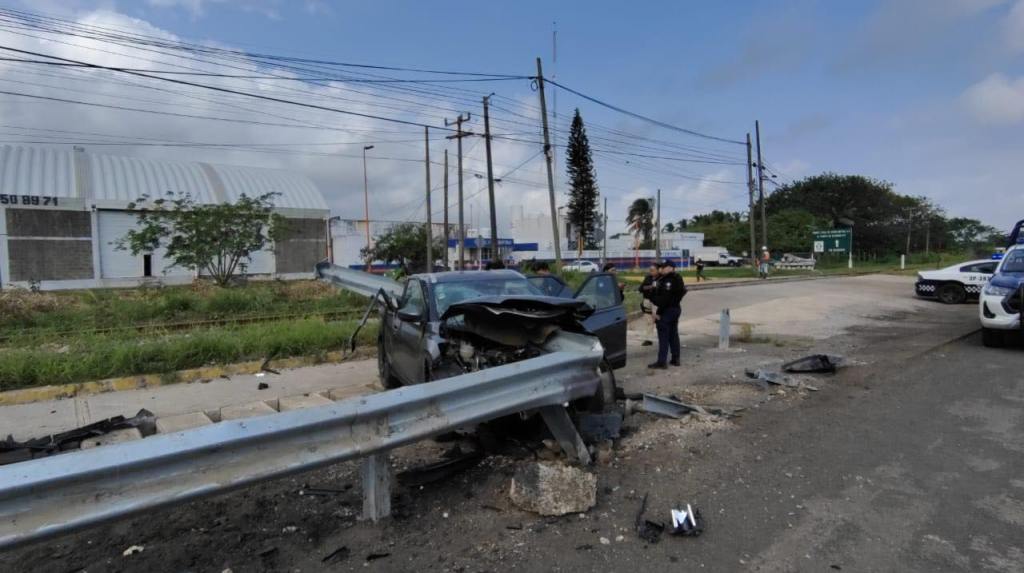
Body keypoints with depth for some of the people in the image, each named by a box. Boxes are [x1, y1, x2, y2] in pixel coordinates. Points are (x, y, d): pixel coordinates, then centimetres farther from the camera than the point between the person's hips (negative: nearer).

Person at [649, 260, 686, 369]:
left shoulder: (667, 281, -20)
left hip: (666, 310, -10)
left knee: (663, 336, -6)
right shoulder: (677, 279, 11)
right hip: (676, 309, 10)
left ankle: (662, 361, -4)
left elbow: (664, 299, -24)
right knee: (673, 335, 15)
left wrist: (659, 313, -21)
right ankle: (675, 359, 21)